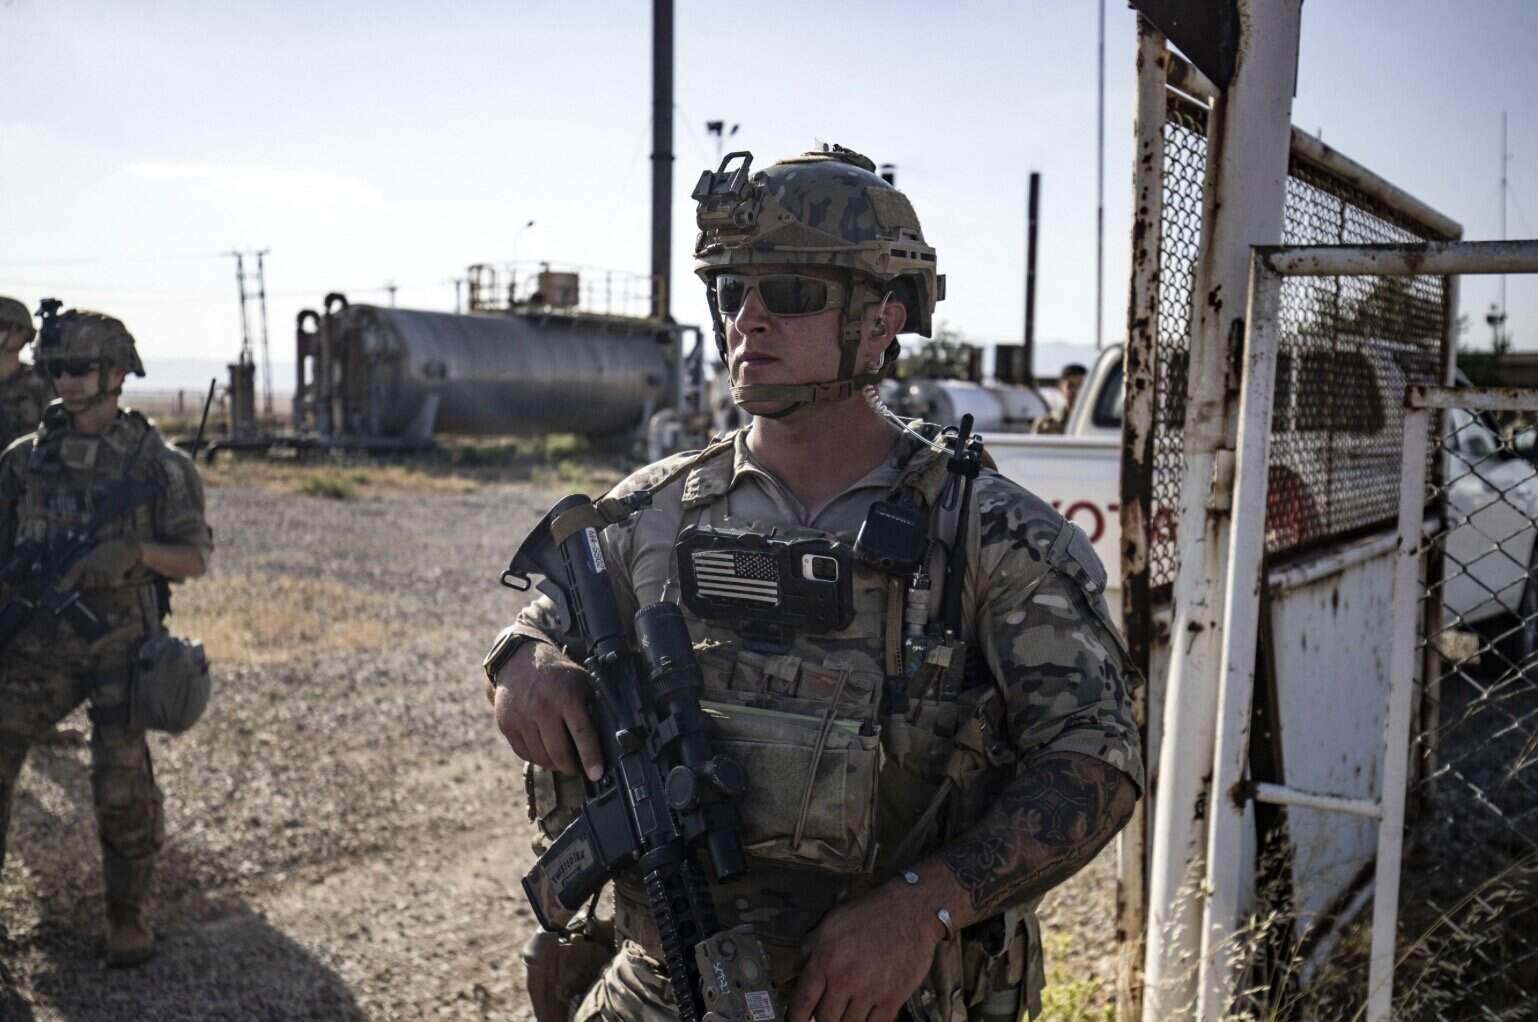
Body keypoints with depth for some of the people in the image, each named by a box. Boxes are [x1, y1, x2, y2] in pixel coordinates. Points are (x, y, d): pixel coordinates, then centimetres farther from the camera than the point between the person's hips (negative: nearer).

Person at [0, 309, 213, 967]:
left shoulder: (157, 463, -1)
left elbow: (195, 559, -1)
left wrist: (135, 551, -19)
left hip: (121, 644, -3)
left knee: (123, 787, -8)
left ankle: (128, 914, 13)